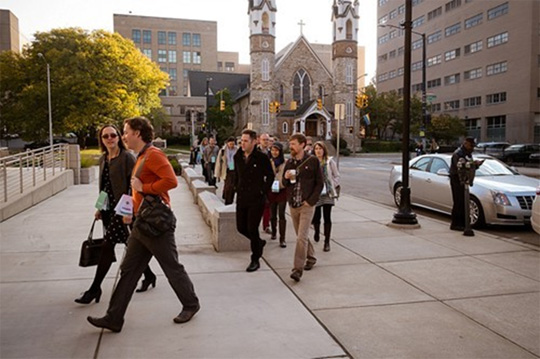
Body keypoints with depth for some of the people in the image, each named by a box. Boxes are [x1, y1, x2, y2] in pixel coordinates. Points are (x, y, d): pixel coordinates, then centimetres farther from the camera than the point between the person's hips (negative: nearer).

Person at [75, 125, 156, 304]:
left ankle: (95, 288, 6)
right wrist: (100, 208, 17)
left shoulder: (127, 157, -10)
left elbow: (133, 184, -15)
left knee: (107, 246, -5)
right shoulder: (103, 159, 12)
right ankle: (148, 275, 30)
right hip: (108, 209, 8)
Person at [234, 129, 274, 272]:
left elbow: (270, 176, -2)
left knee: (252, 228, -5)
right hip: (242, 198, 6)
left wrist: (263, 191, -6)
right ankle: (259, 242, 38)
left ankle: (255, 260, 11)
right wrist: (238, 188, 12)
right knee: (241, 227, 10)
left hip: (257, 199, -6)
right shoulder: (237, 157, 5)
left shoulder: (262, 157, -10)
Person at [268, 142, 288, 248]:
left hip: (282, 190, -3)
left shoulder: (286, 162, -5)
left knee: (281, 215, -5)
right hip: (271, 190, 3)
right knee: (272, 214, 14)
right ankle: (274, 232, 37)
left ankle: (282, 239, -2)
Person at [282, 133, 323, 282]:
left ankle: (298, 268, -8)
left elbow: (319, 183, -4)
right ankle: (311, 257, 37)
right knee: (301, 236, 17)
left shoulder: (312, 161, -6)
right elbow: (284, 184, 14)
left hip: (307, 205, -5)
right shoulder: (289, 162, 7)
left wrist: (310, 201, -12)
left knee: (302, 237, -11)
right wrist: (286, 178, -9)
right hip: (293, 204, 6)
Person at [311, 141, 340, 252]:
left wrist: (332, 187, -6)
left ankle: (327, 242, 6)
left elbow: (336, 176, 4)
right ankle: (317, 232, 42)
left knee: (327, 217, -1)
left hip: (327, 193, -1)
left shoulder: (330, 162, -1)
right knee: (316, 217, 8)